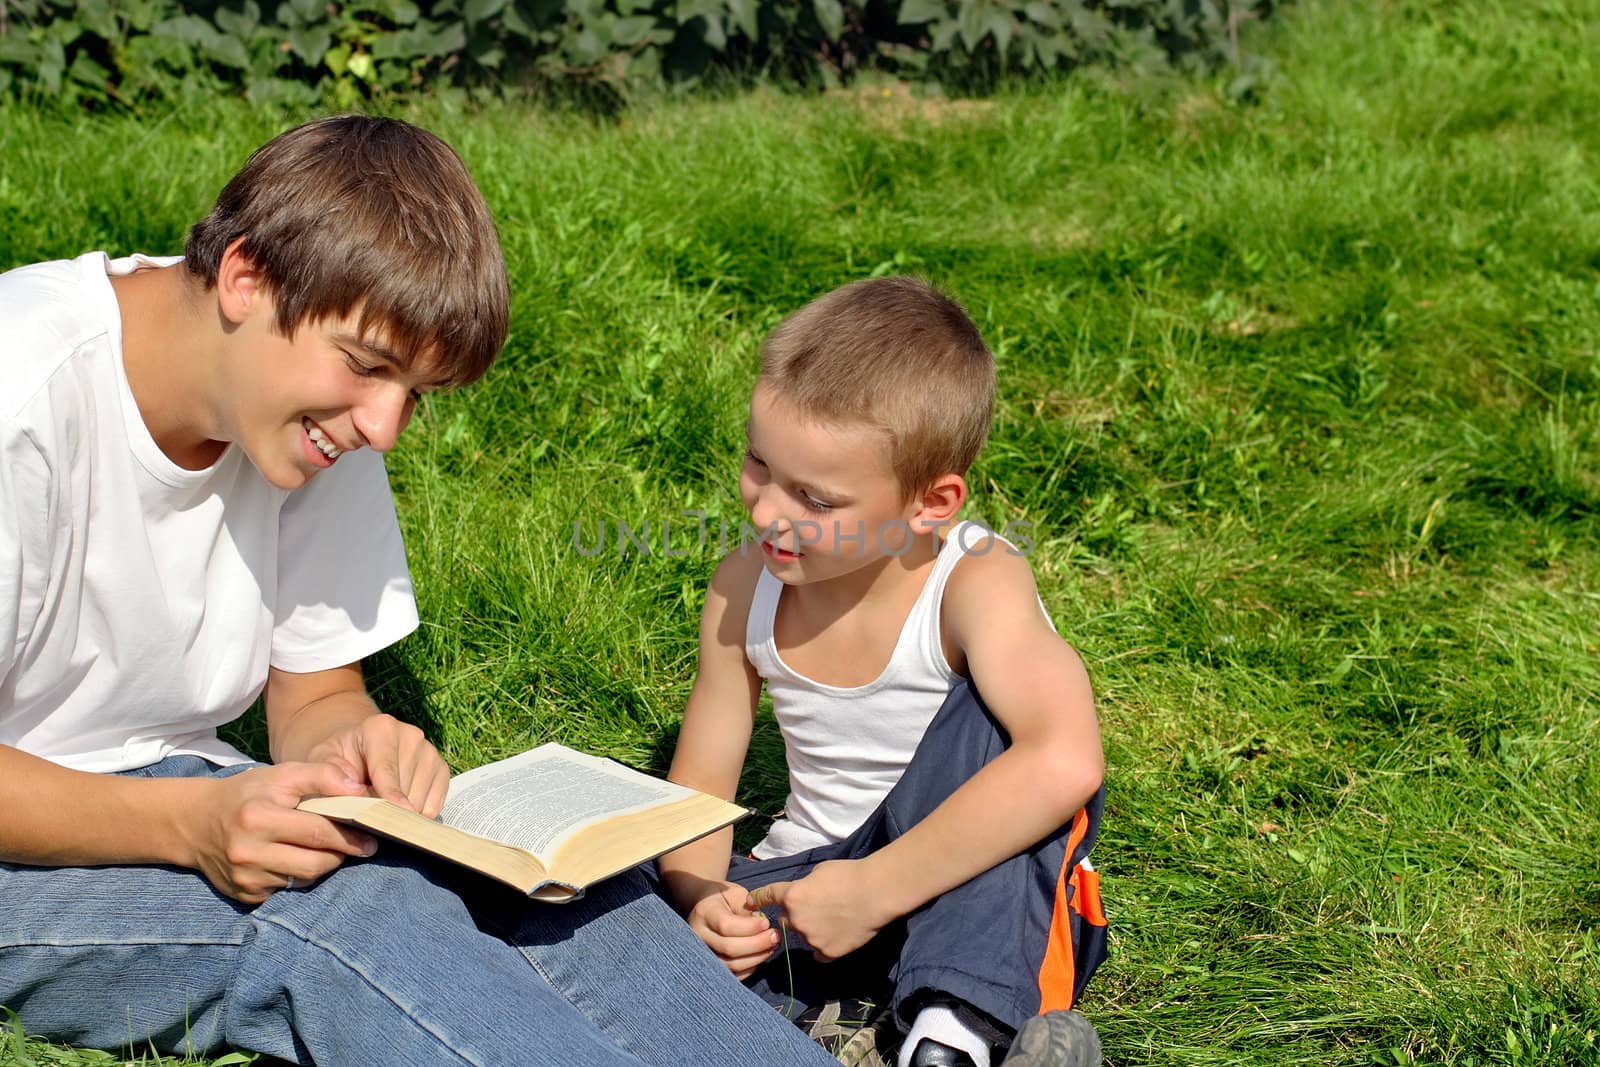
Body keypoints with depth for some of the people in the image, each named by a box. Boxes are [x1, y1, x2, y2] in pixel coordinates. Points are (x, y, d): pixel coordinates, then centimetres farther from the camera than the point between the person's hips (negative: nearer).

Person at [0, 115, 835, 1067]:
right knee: (340, 900, -33)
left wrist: (352, 746, -20)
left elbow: (318, 696, 4)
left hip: (176, 791, 6)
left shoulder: (329, 411, -4)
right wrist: (192, 823, -34)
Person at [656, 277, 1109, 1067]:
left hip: (980, 898, -4)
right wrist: (700, 899, -24)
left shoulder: (974, 582, -24)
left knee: (988, 712, -33)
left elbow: (1065, 762, -42)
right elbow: (699, 787, 0)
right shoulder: (745, 590, -7)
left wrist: (872, 890, -37)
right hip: (819, 876, 4)